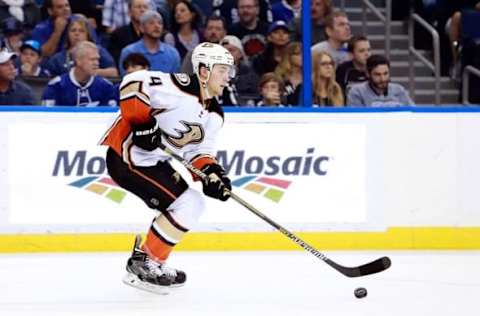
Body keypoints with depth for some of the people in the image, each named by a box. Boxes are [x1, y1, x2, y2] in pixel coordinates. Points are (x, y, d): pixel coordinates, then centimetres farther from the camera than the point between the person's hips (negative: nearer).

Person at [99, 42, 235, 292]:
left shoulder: (214, 115, 9)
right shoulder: (181, 88, -20)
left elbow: (199, 150, 11)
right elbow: (133, 83, -25)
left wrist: (211, 173, -8)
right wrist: (141, 122, -28)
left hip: (154, 161, 10)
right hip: (127, 157, -10)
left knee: (193, 205, 15)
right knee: (187, 204, -14)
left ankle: (144, 260, 23)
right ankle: (144, 264, -7)